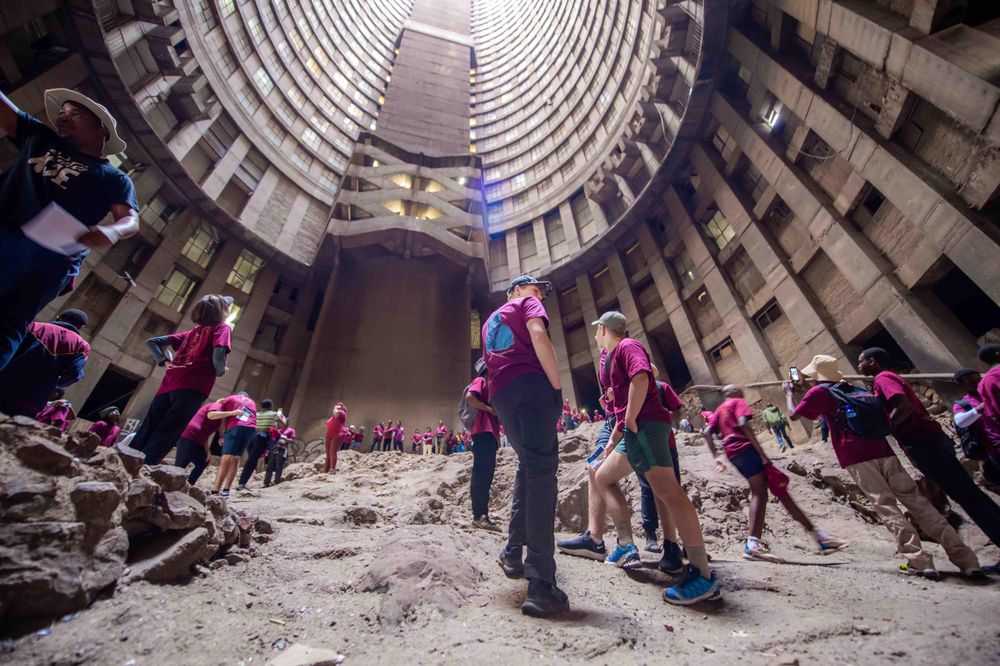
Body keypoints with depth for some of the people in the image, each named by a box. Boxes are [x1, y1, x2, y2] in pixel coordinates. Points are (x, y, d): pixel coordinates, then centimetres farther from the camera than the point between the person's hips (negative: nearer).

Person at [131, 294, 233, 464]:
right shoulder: (222, 328, 5)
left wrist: (165, 362, 16)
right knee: (163, 437, -8)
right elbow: (218, 353, -14)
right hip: (191, 387, -7)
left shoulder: (191, 332, 27)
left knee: (145, 433, 11)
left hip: (169, 384, 7)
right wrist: (220, 371, 3)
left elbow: (152, 342, 26)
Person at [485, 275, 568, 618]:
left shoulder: (489, 322, 35)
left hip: (500, 394, 7)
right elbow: (538, 335, -7)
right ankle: (541, 586, -16)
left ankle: (513, 551, 18)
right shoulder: (527, 304, 14)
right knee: (542, 470, -11)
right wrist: (558, 387, -8)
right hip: (531, 384, -7)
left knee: (528, 465, 20)